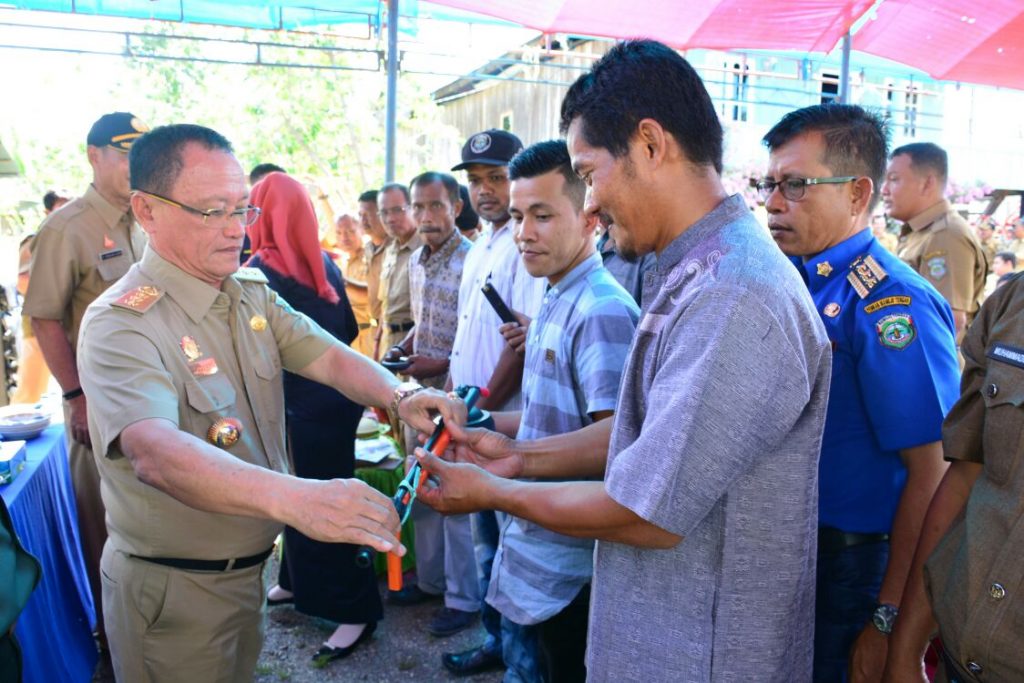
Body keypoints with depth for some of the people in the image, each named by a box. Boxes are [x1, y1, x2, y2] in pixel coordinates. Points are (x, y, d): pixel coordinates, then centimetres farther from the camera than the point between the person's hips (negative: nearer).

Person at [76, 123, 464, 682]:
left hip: (247, 567, 7)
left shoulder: (253, 294, 2)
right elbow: (155, 452, -41)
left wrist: (399, 396, -28)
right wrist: (295, 498, -56)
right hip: (172, 590, -7)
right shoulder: (121, 322, -24)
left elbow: (331, 358, -7)